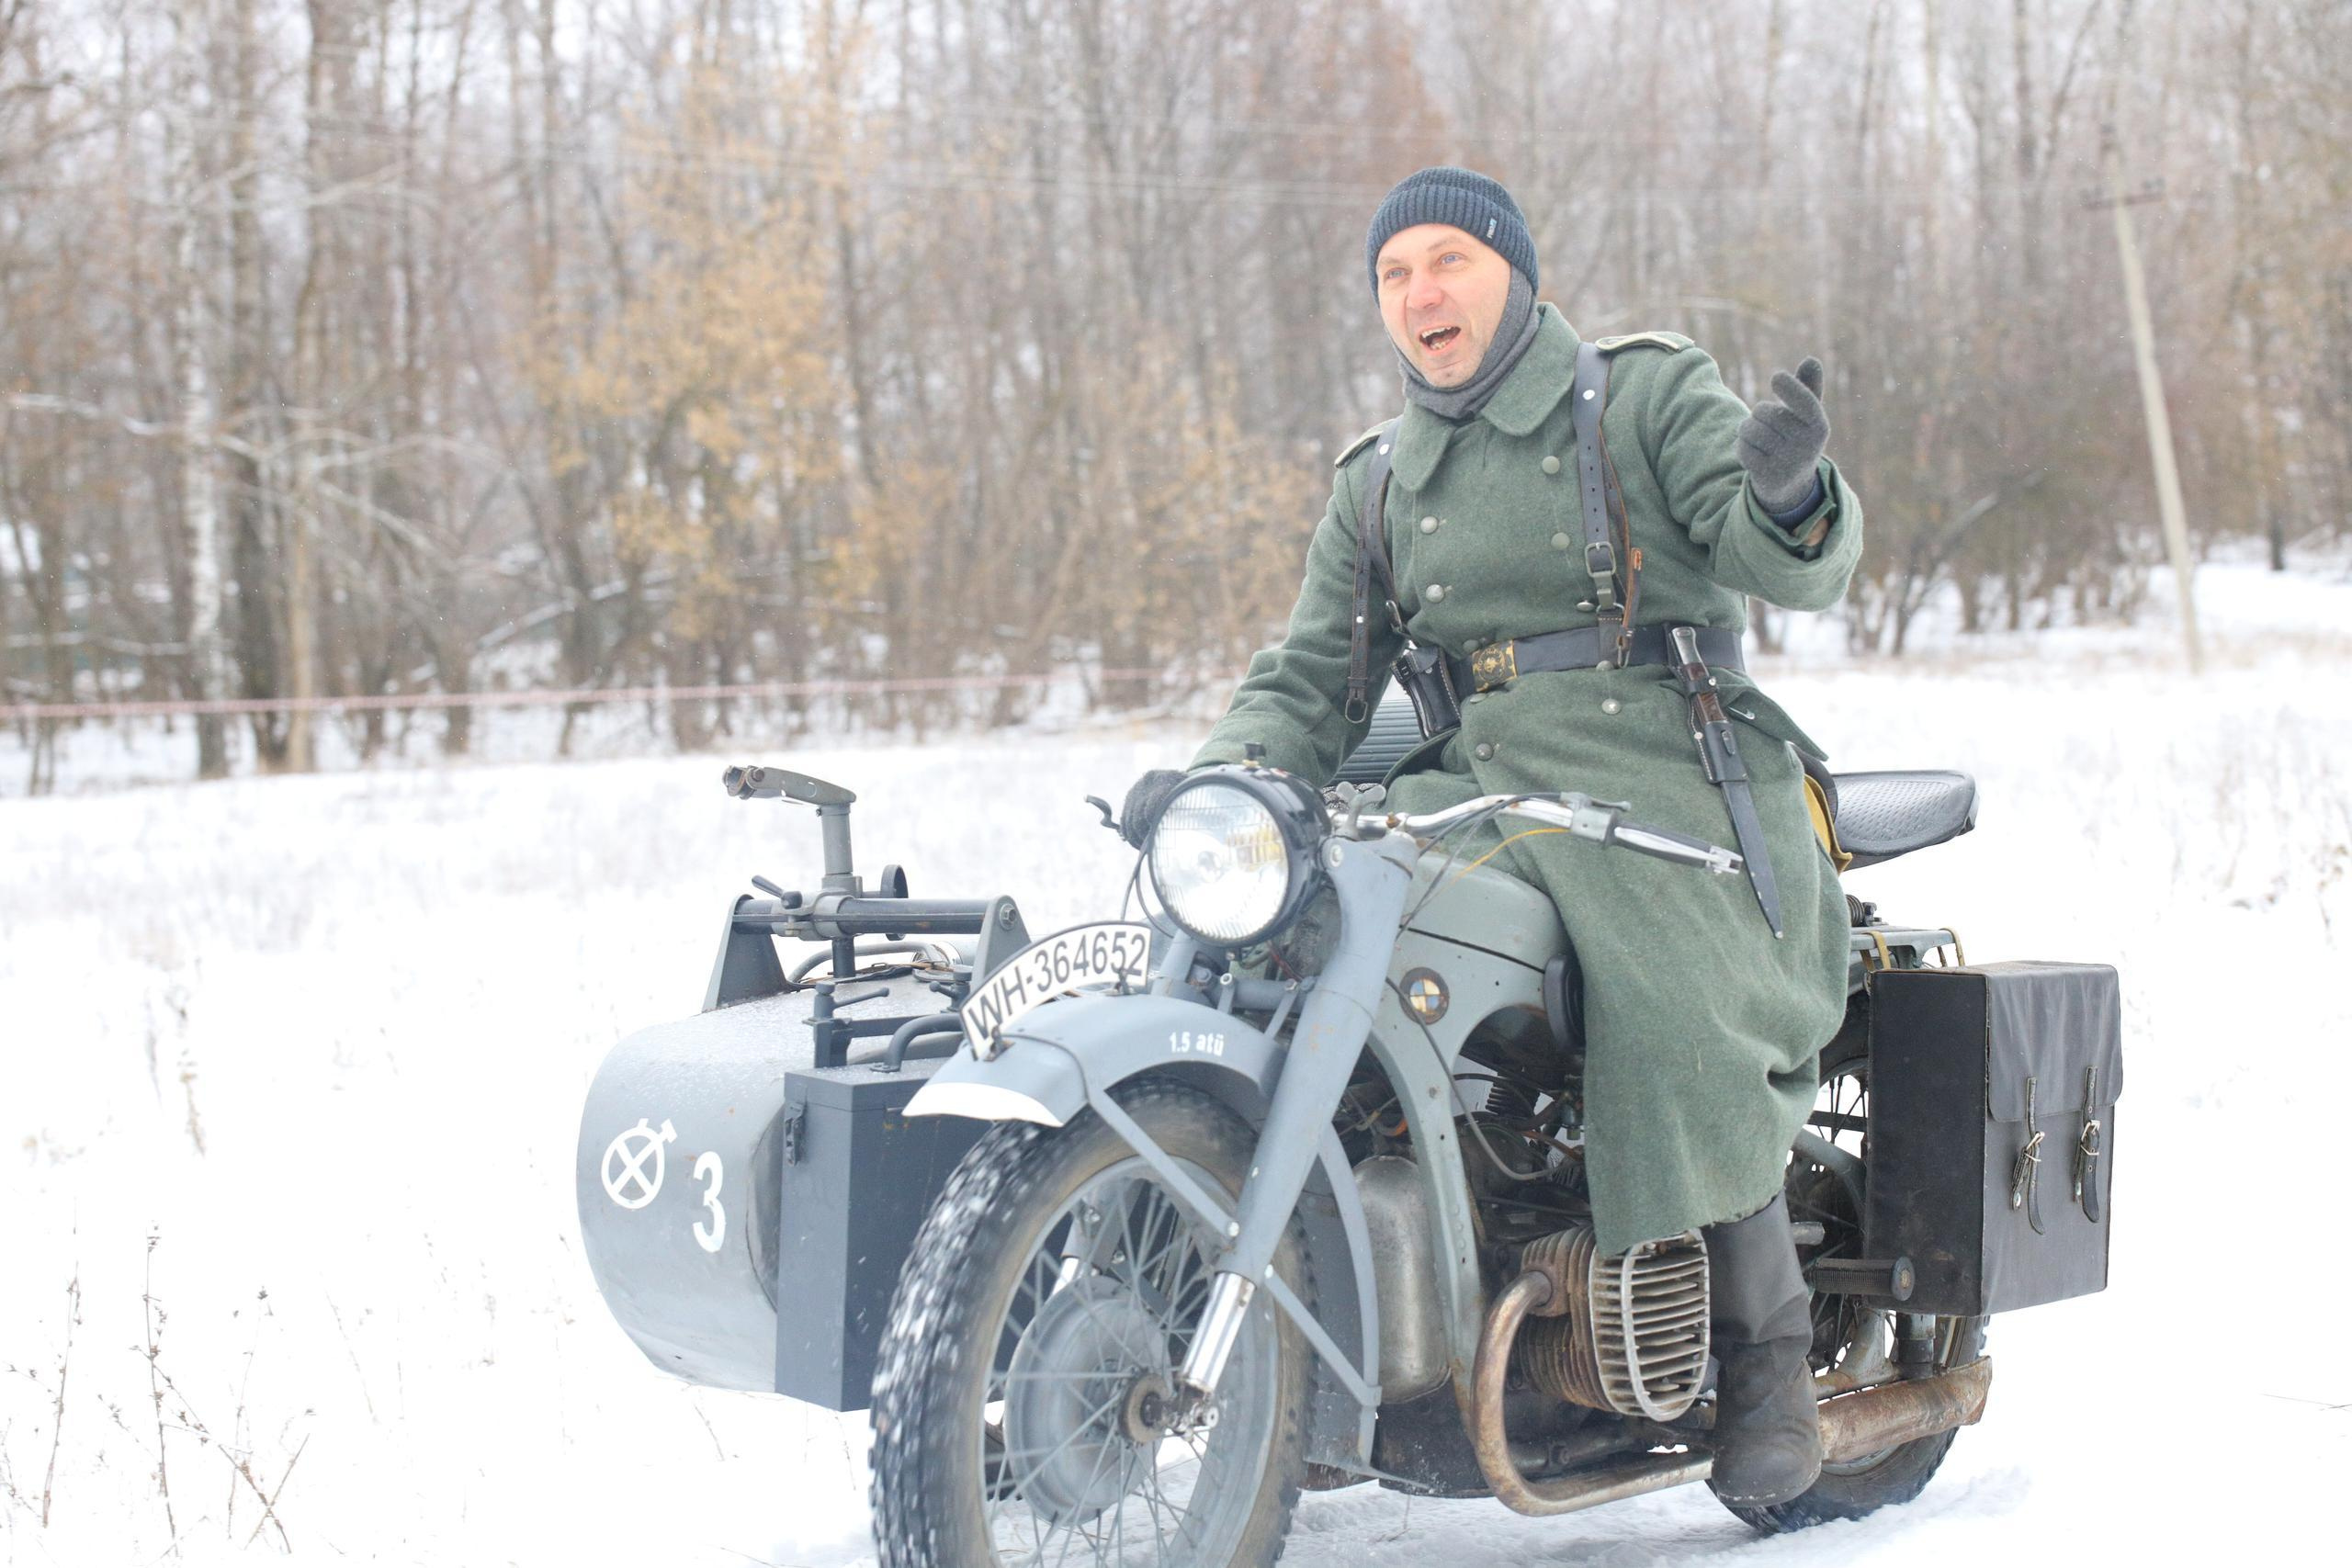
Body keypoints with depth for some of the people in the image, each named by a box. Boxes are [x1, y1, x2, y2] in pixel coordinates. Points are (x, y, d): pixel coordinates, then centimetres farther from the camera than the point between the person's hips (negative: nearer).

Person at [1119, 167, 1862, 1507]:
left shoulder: (1651, 392, 5)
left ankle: (1769, 1359, -10)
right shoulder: (1380, 485, 19)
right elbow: (1312, 679, 14)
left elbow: (1791, 568, -6)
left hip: (1671, 766, -4)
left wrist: (1791, 492, -31)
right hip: (1484, 780, 5)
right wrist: (1216, 776, -6)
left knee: (1683, 1017, -31)